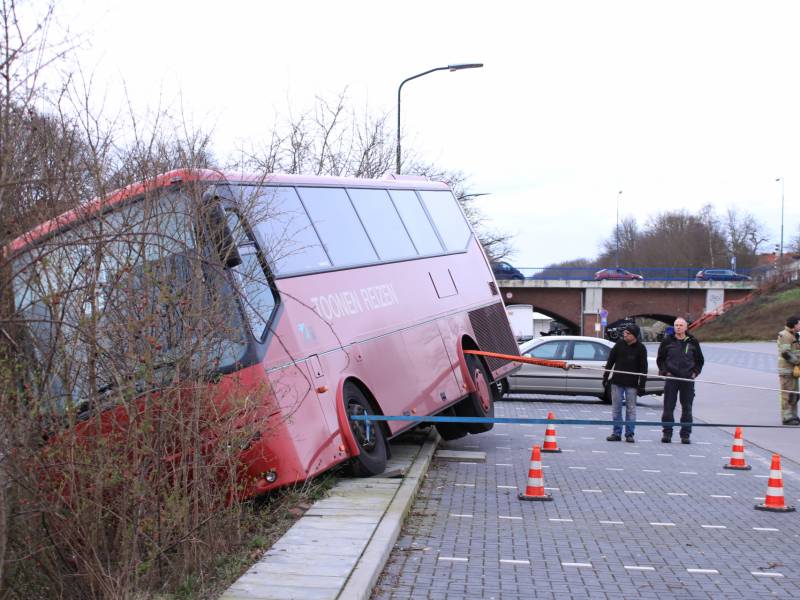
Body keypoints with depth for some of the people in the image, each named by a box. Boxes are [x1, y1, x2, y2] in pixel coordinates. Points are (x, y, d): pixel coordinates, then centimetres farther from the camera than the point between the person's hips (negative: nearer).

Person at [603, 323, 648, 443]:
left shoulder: (640, 348, -3)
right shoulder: (619, 344, 3)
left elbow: (643, 368, -2)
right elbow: (610, 360, 9)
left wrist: (642, 385, -6)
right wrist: (605, 376, 6)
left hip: (632, 384, -2)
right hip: (617, 381, 2)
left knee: (631, 409, 2)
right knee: (616, 408, 4)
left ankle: (629, 434, 9)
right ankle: (617, 433, 11)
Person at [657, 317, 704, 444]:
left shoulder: (693, 342, 7)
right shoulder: (667, 341, 4)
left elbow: (700, 360, 15)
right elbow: (660, 358, 9)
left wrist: (695, 372, 3)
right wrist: (665, 371, -3)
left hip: (688, 379, 1)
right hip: (671, 378, -1)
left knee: (687, 408, 4)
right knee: (668, 407, -1)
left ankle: (685, 434, 10)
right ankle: (667, 433, 6)